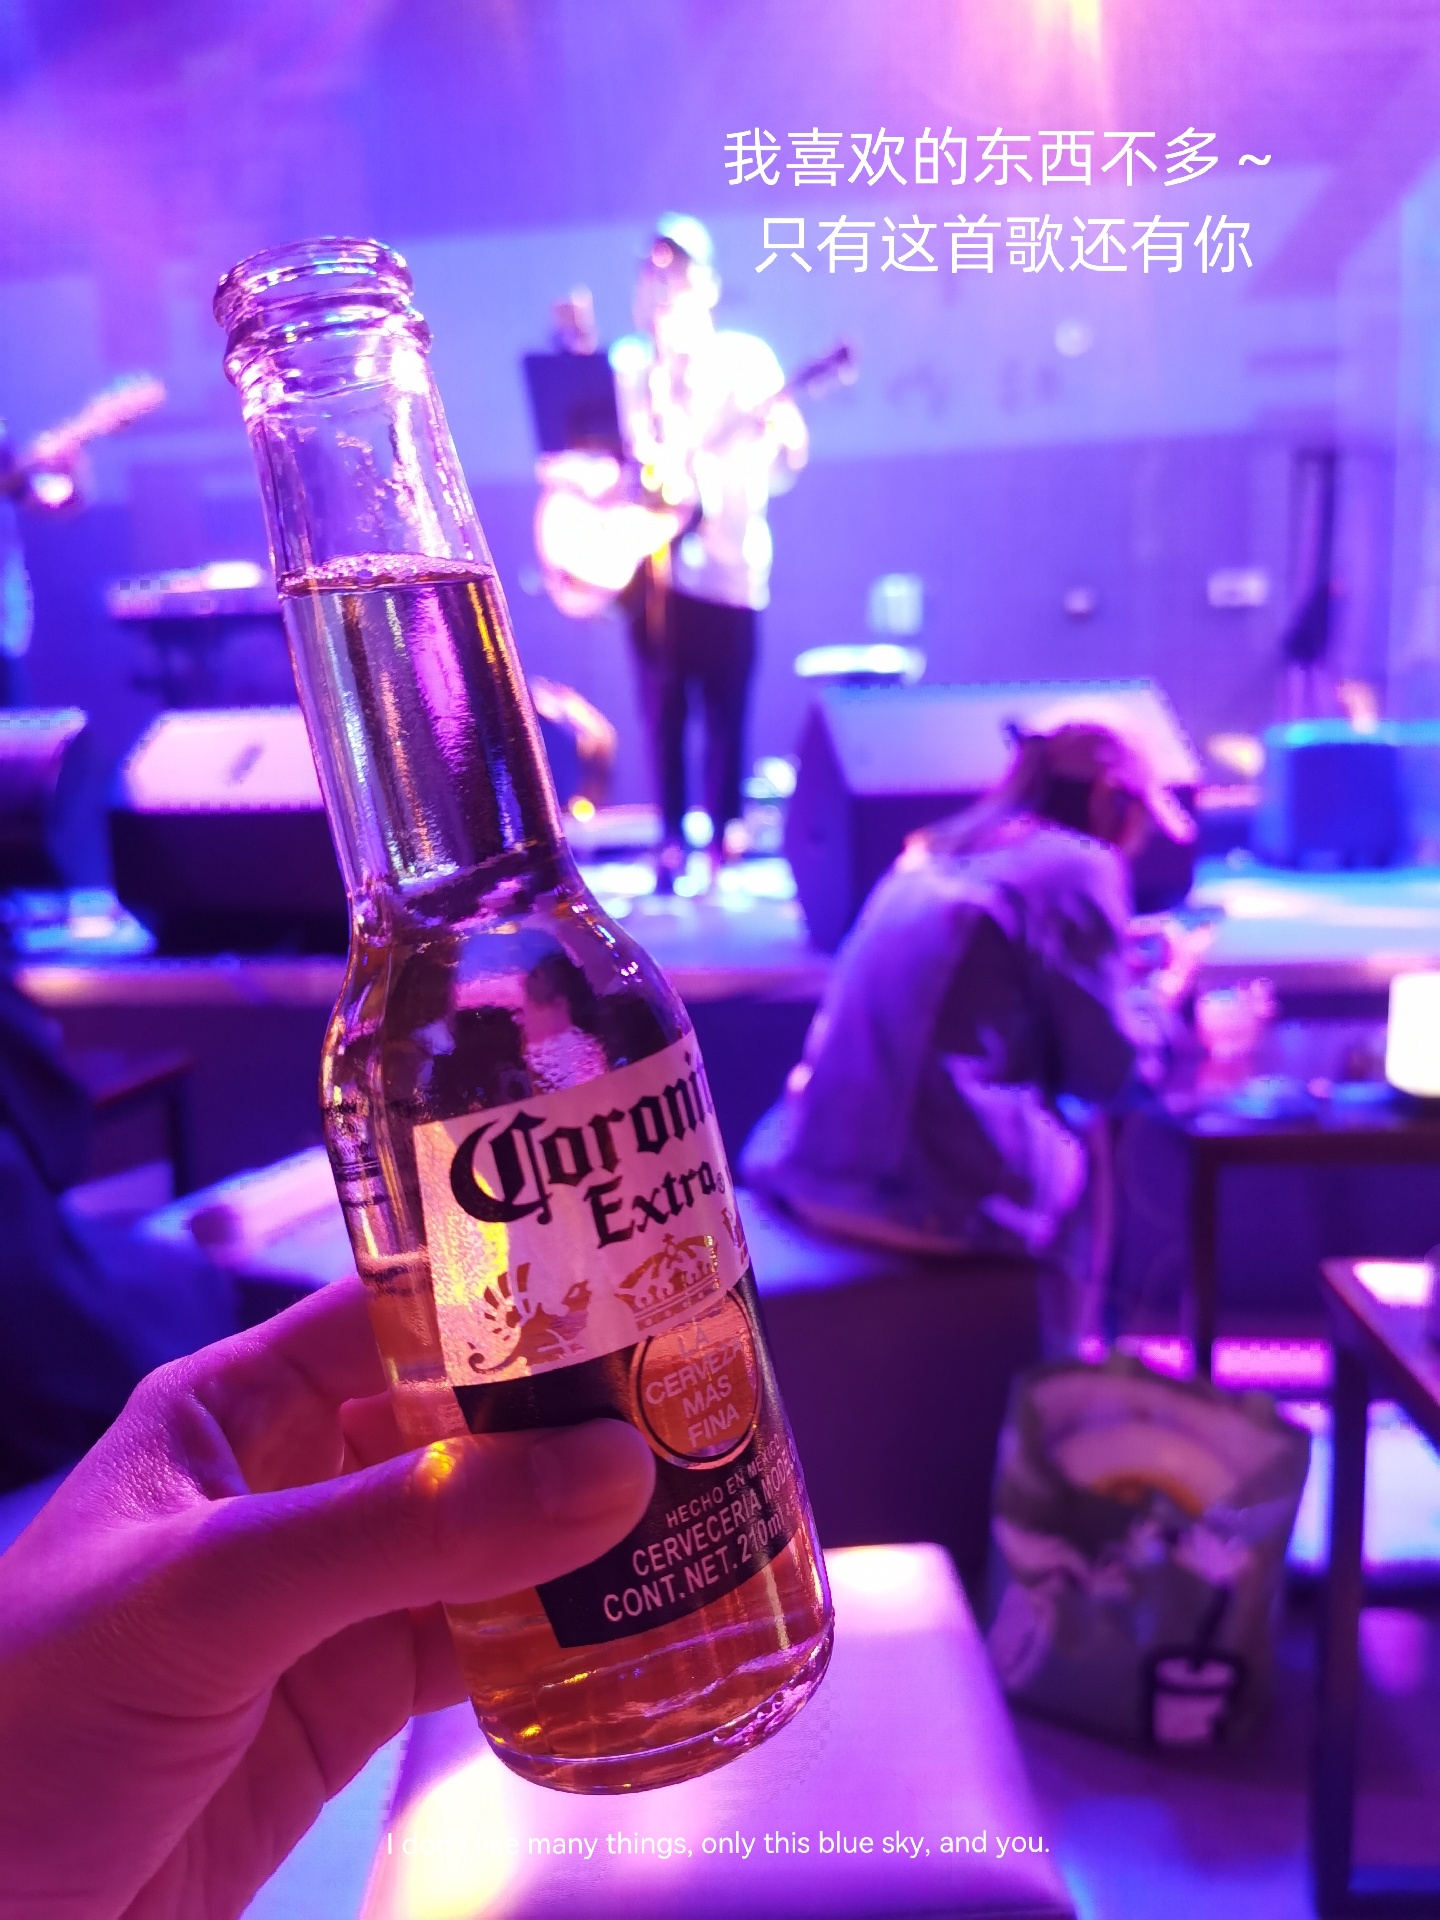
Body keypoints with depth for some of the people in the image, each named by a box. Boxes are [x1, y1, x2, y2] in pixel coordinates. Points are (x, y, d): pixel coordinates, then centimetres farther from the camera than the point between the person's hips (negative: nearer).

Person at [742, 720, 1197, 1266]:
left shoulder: (937, 850, 16)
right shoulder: (1080, 865, -4)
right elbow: (1104, 1071, -3)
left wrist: (1117, 968, 34)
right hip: (948, 1193, -7)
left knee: (1065, 1119, 27)